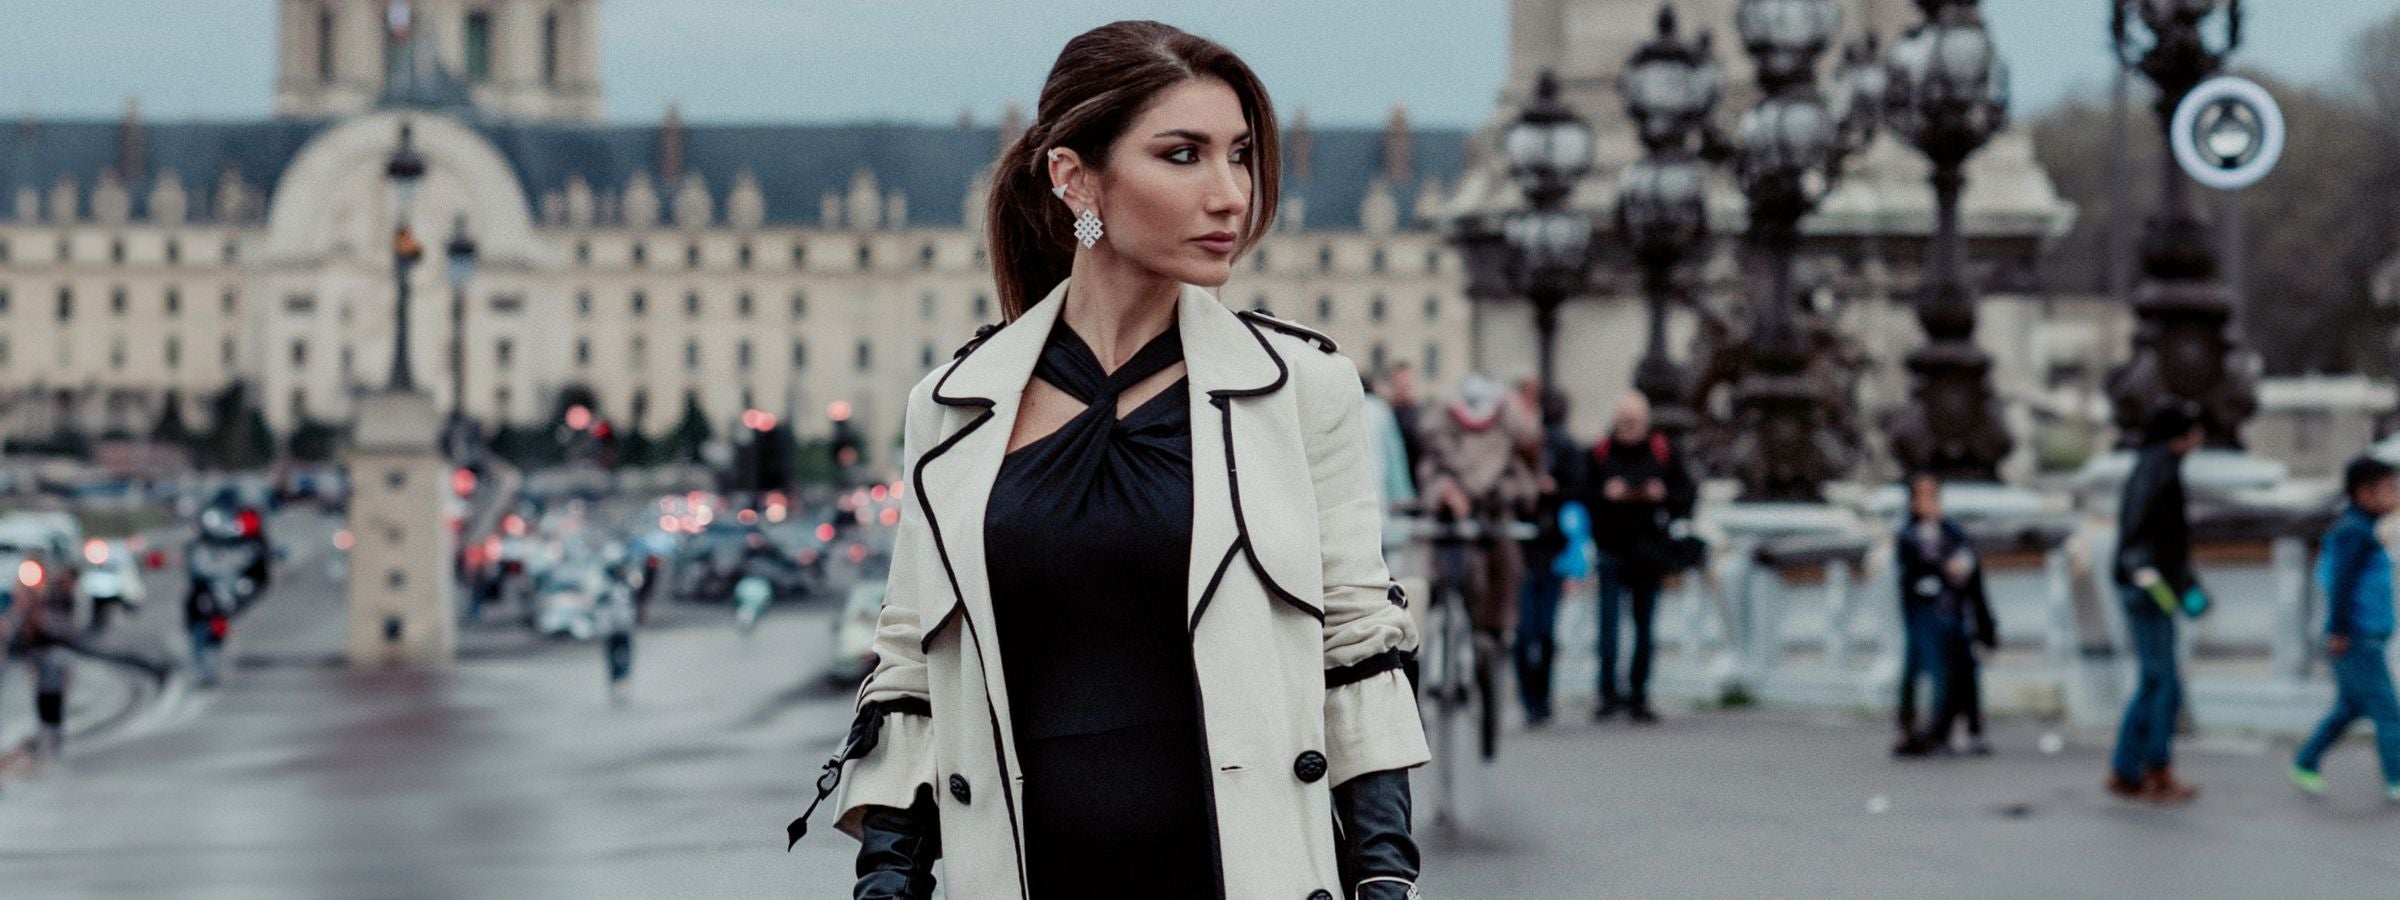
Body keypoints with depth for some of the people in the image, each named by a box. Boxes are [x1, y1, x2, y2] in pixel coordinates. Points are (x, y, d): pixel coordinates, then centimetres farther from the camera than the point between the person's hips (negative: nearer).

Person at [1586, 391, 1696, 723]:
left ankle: (1639, 696, 14)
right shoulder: (1600, 453, 2)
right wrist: (1605, 494, -16)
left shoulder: (1664, 453, 5)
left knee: (1644, 626, 7)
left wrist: (1664, 495, -12)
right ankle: (1609, 693, -7)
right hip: (1612, 550, -2)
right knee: (1609, 621, -11)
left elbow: (1689, 494, 7)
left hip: (1650, 552, 2)